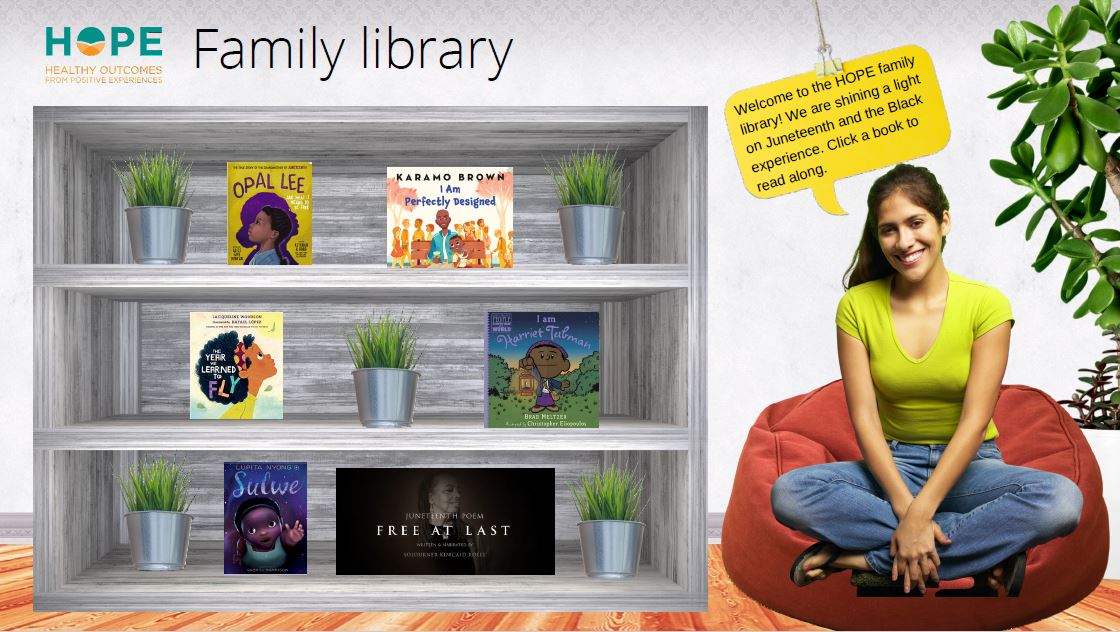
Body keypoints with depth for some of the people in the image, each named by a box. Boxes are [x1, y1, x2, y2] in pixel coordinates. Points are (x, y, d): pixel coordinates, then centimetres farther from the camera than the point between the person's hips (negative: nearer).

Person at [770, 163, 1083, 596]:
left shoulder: (986, 304, -8)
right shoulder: (858, 306, -5)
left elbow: (975, 420, -15)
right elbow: (864, 417, -10)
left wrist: (920, 513, -25)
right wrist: (905, 507, -23)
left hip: (968, 465, -1)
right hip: (892, 465, 1)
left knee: (1062, 500, -32)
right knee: (787, 493, -28)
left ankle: (869, 557, -26)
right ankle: (982, 553, -24)